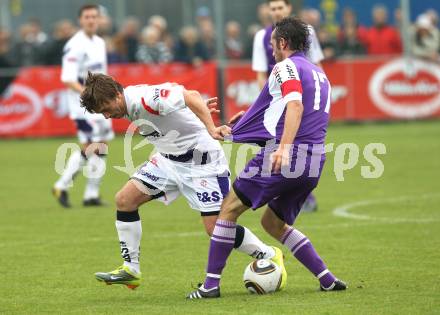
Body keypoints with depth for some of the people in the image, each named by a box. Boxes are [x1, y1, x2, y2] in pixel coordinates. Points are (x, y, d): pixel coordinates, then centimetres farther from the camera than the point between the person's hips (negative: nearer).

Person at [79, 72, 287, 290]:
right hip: (169, 158, 9)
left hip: (200, 160, -9)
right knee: (124, 200, -1)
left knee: (216, 228, -11)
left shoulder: (146, 99, -28)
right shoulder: (128, 105, -1)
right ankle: (130, 270, 8)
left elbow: (191, 96, -36)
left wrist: (211, 129, -46)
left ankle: (271, 257, 11)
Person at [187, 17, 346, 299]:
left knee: (230, 207, 3)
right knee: (273, 223, 22)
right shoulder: (320, 74, 24)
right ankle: (328, 280, 13)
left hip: (285, 156, -8)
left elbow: (295, 105, -21)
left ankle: (211, 284, -1)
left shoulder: (286, 67, -3)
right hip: (315, 159, 8)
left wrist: (284, 147, -34)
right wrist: (250, 117, 42)